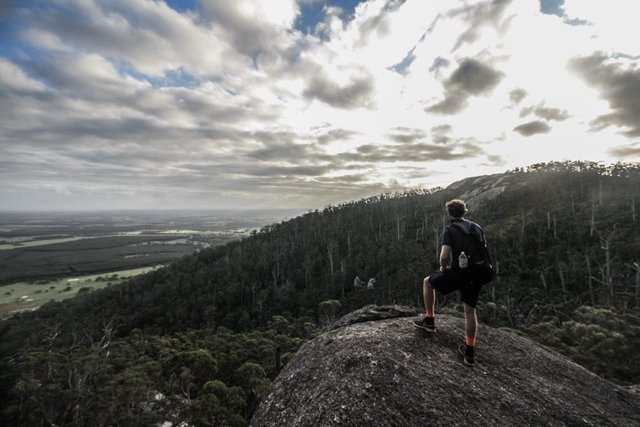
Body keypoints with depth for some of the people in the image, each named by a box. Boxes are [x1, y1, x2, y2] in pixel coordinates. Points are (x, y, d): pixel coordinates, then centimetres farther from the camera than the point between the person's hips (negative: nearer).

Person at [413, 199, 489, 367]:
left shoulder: (450, 230, -8)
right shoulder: (477, 228, 10)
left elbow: (444, 256, -18)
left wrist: (443, 268, 2)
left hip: (458, 274, -6)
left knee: (428, 282, 18)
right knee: (470, 311, 16)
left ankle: (429, 320, 23)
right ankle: (469, 353, 21)